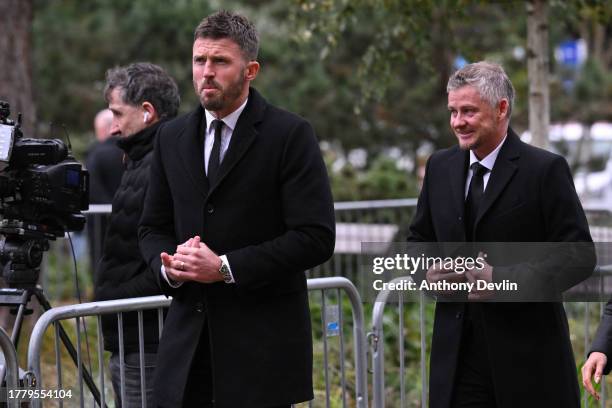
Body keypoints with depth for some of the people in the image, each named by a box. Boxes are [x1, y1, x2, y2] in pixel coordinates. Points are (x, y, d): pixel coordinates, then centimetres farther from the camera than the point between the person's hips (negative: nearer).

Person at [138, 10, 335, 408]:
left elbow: (316, 237, -11)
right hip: (188, 338, 5)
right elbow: (153, 227, 19)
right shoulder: (172, 138, 12)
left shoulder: (291, 135, -5)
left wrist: (226, 267, -16)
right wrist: (168, 266, -5)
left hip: (262, 343, -4)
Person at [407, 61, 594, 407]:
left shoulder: (546, 169, -7)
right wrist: (428, 270, -2)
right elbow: (420, 239, 22)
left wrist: (503, 280, -19)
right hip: (458, 350, 4)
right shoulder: (440, 167, 11)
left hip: (527, 351, -4)